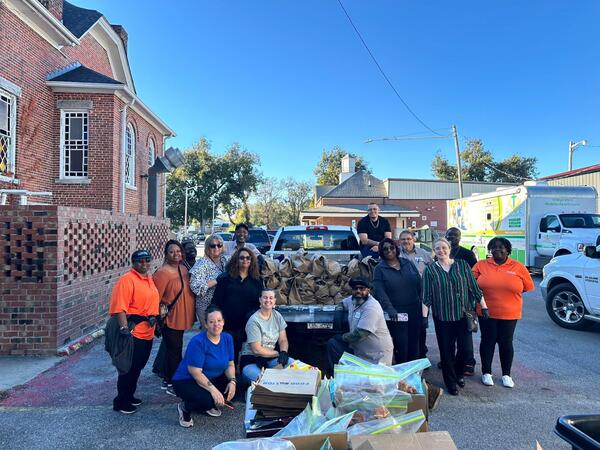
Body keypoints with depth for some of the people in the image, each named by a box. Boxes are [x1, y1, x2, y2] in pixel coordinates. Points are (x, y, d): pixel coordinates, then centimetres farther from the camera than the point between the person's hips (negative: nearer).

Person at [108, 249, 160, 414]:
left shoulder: (149, 279, 12)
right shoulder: (127, 280, -16)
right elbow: (119, 307, -23)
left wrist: (155, 320, 23)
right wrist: (124, 328, -30)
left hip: (147, 333, 9)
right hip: (133, 333, -9)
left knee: (138, 367, 19)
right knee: (129, 368, 2)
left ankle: (129, 396, 34)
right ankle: (121, 402, 17)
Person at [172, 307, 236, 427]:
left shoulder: (227, 338, -5)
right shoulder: (198, 342, -24)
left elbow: (230, 364, 0)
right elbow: (195, 372, -26)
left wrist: (232, 381, -19)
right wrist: (213, 389, -34)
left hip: (213, 379, 7)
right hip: (186, 381, -6)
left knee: (232, 389, -17)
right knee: (206, 399, -33)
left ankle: (209, 405, 10)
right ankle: (185, 407, 1)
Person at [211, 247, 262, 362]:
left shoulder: (256, 281, 8)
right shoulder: (226, 277, 3)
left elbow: (259, 301, 8)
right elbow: (216, 300, 0)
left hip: (247, 325, 1)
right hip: (228, 323, -1)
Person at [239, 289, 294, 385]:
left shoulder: (277, 316, 4)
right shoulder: (254, 321, -15)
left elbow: (283, 340, 6)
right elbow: (256, 350, -16)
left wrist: (284, 352, -16)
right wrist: (278, 353, -9)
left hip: (271, 358, 6)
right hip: (251, 359, -6)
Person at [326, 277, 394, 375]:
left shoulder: (371, 307, -22)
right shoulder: (352, 300, 4)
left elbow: (360, 334, -27)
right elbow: (342, 304, 29)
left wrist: (343, 337, -10)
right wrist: (339, 310, 5)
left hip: (376, 357, -8)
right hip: (358, 350, 8)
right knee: (332, 343, -3)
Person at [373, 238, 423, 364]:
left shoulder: (408, 263, 9)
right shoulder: (379, 269, -2)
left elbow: (419, 283, 10)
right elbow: (380, 291, -13)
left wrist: (424, 303, 2)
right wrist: (389, 309, -26)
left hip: (414, 311, 4)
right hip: (396, 313, -3)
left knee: (414, 343, 10)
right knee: (401, 345, -2)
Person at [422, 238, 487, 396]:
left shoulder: (462, 265, 1)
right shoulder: (430, 270, -1)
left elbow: (474, 288, 3)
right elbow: (426, 296, -3)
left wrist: (484, 307, 1)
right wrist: (424, 316, -8)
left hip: (463, 315, 1)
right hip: (442, 317, -1)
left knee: (465, 349, 2)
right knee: (447, 351, 6)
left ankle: (459, 373, 33)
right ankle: (451, 383, 26)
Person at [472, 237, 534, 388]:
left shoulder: (518, 267, -3)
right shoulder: (481, 265, -3)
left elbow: (528, 287, 3)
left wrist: (509, 293, 1)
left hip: (509, 314, 0)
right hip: (486, 312, 0)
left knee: (506, 343, 10)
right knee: (487, 341, 9)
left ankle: (506, 374, 27)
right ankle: (486, 372, 24)